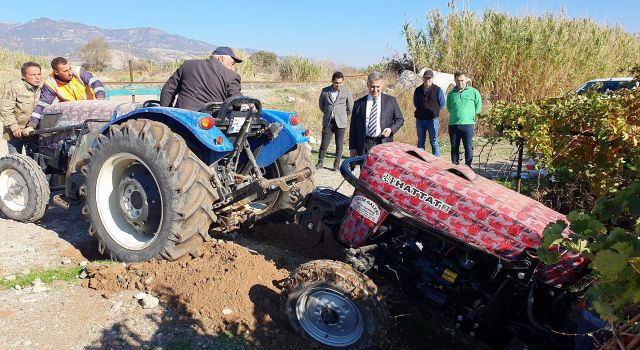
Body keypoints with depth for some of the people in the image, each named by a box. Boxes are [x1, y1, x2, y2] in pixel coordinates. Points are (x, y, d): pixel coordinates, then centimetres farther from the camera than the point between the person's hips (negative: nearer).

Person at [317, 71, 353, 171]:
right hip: (327, 122, 1)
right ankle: (320, 163, 14)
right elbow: (321, 105, 16)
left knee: (339, 145, 3)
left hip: (340, 122, -1)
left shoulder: (346, 92, -1)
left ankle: (336, 164, 13)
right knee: (324, 144, 1)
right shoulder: (325, 91, 1)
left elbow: (350, 108, 8)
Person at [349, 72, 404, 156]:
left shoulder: (391, 101, 7)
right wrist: (352, 147, 4)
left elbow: (399, 119, 13)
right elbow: (353, 126, 8)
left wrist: (391, 129, -9)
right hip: (364, 146, 0)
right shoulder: (359, 103, 7)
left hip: (384, 144, 0)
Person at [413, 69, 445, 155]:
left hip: (432, 119, -3)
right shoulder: (418, 90, 6)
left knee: (434, 142, 1)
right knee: (420, 142, 10)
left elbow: (441, 105, 4)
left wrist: (433, 111, 3)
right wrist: (421, 111, 10)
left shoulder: (437, 90, -3)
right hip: (420, 120, 4)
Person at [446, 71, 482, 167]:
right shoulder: (451, 93, 11)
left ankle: (468, 167, 8)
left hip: (468, 124, -3)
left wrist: (471, 116, 6)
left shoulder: (473, 92, 3)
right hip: (453, 125, 3)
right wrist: (455, 115, 11)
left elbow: (478, 106, 9)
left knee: (468, 147, 0)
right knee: (454, 147, 9)